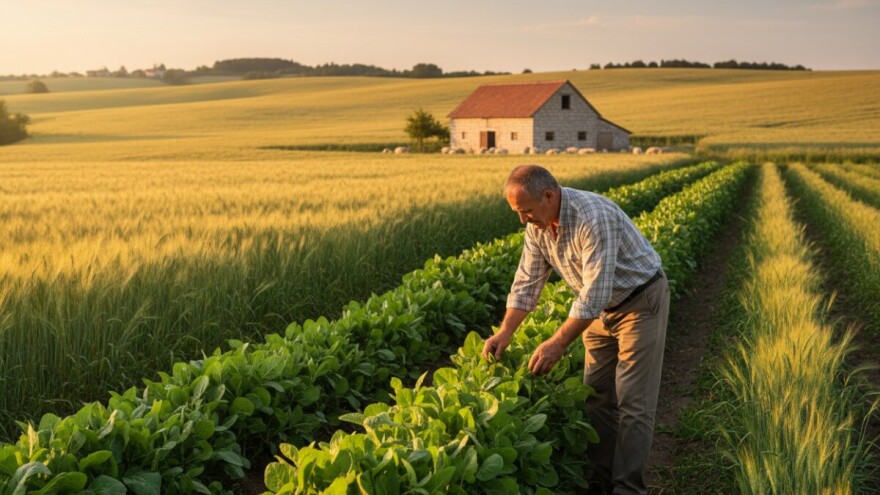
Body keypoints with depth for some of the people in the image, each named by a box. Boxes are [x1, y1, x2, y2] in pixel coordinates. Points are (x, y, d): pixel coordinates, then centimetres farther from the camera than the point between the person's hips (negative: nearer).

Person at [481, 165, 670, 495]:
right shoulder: (538, 224, -8)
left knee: (632, 401, -7)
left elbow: (594, 293, -34)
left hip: (641, 301, -8)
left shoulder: (594, 218, -34)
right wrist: (504, 333, -11)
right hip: (603, 307, 8)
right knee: (597, 396, 8)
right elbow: (527, 281, -3)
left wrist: (558, 343, -33)